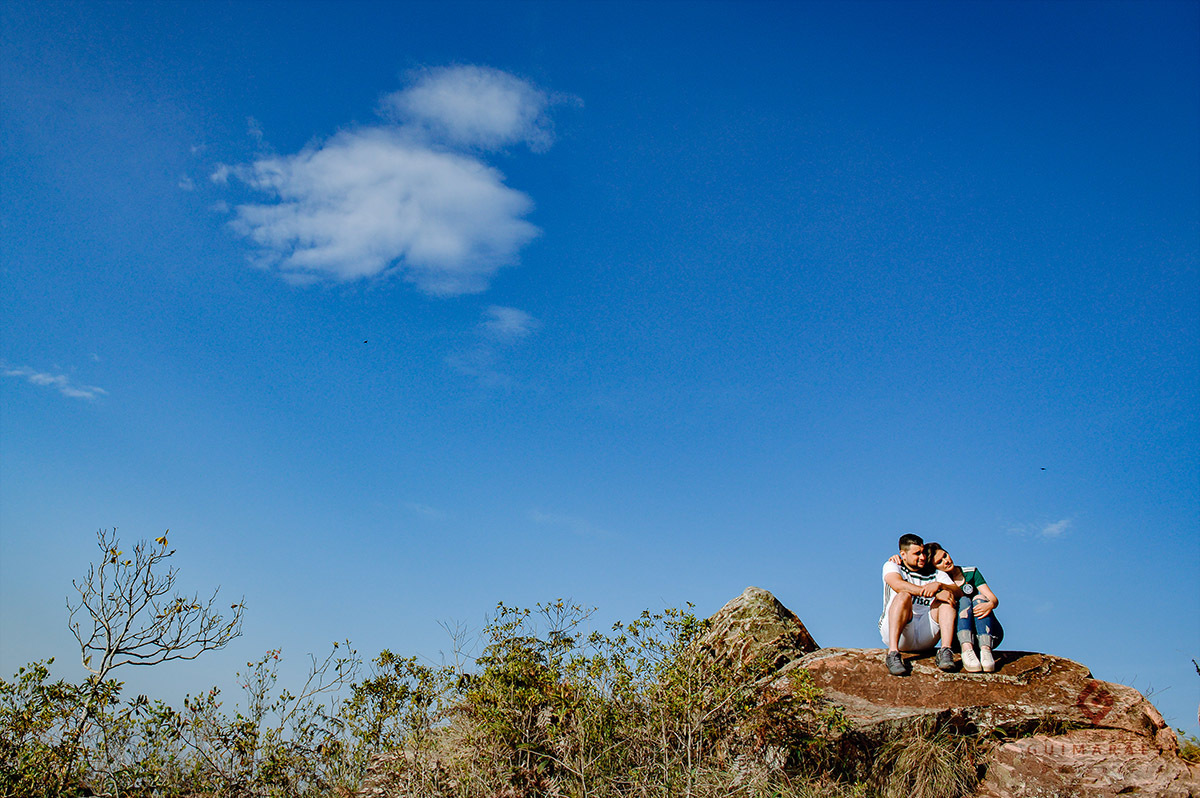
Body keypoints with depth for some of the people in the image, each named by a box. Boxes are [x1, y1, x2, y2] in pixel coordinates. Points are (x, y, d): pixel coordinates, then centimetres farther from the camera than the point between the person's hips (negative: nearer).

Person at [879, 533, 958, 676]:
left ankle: (946, 651, -30)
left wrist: (939, 585, -20)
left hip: (925, 638, 3)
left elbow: (958, 592, 2)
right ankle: (893, 653, -42)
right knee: (904, 596, -28)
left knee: (947, 599, -13)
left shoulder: (936, 574, 20)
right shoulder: (891, 566, 10)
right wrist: (934, 593, -20)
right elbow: (898, 585, -14)